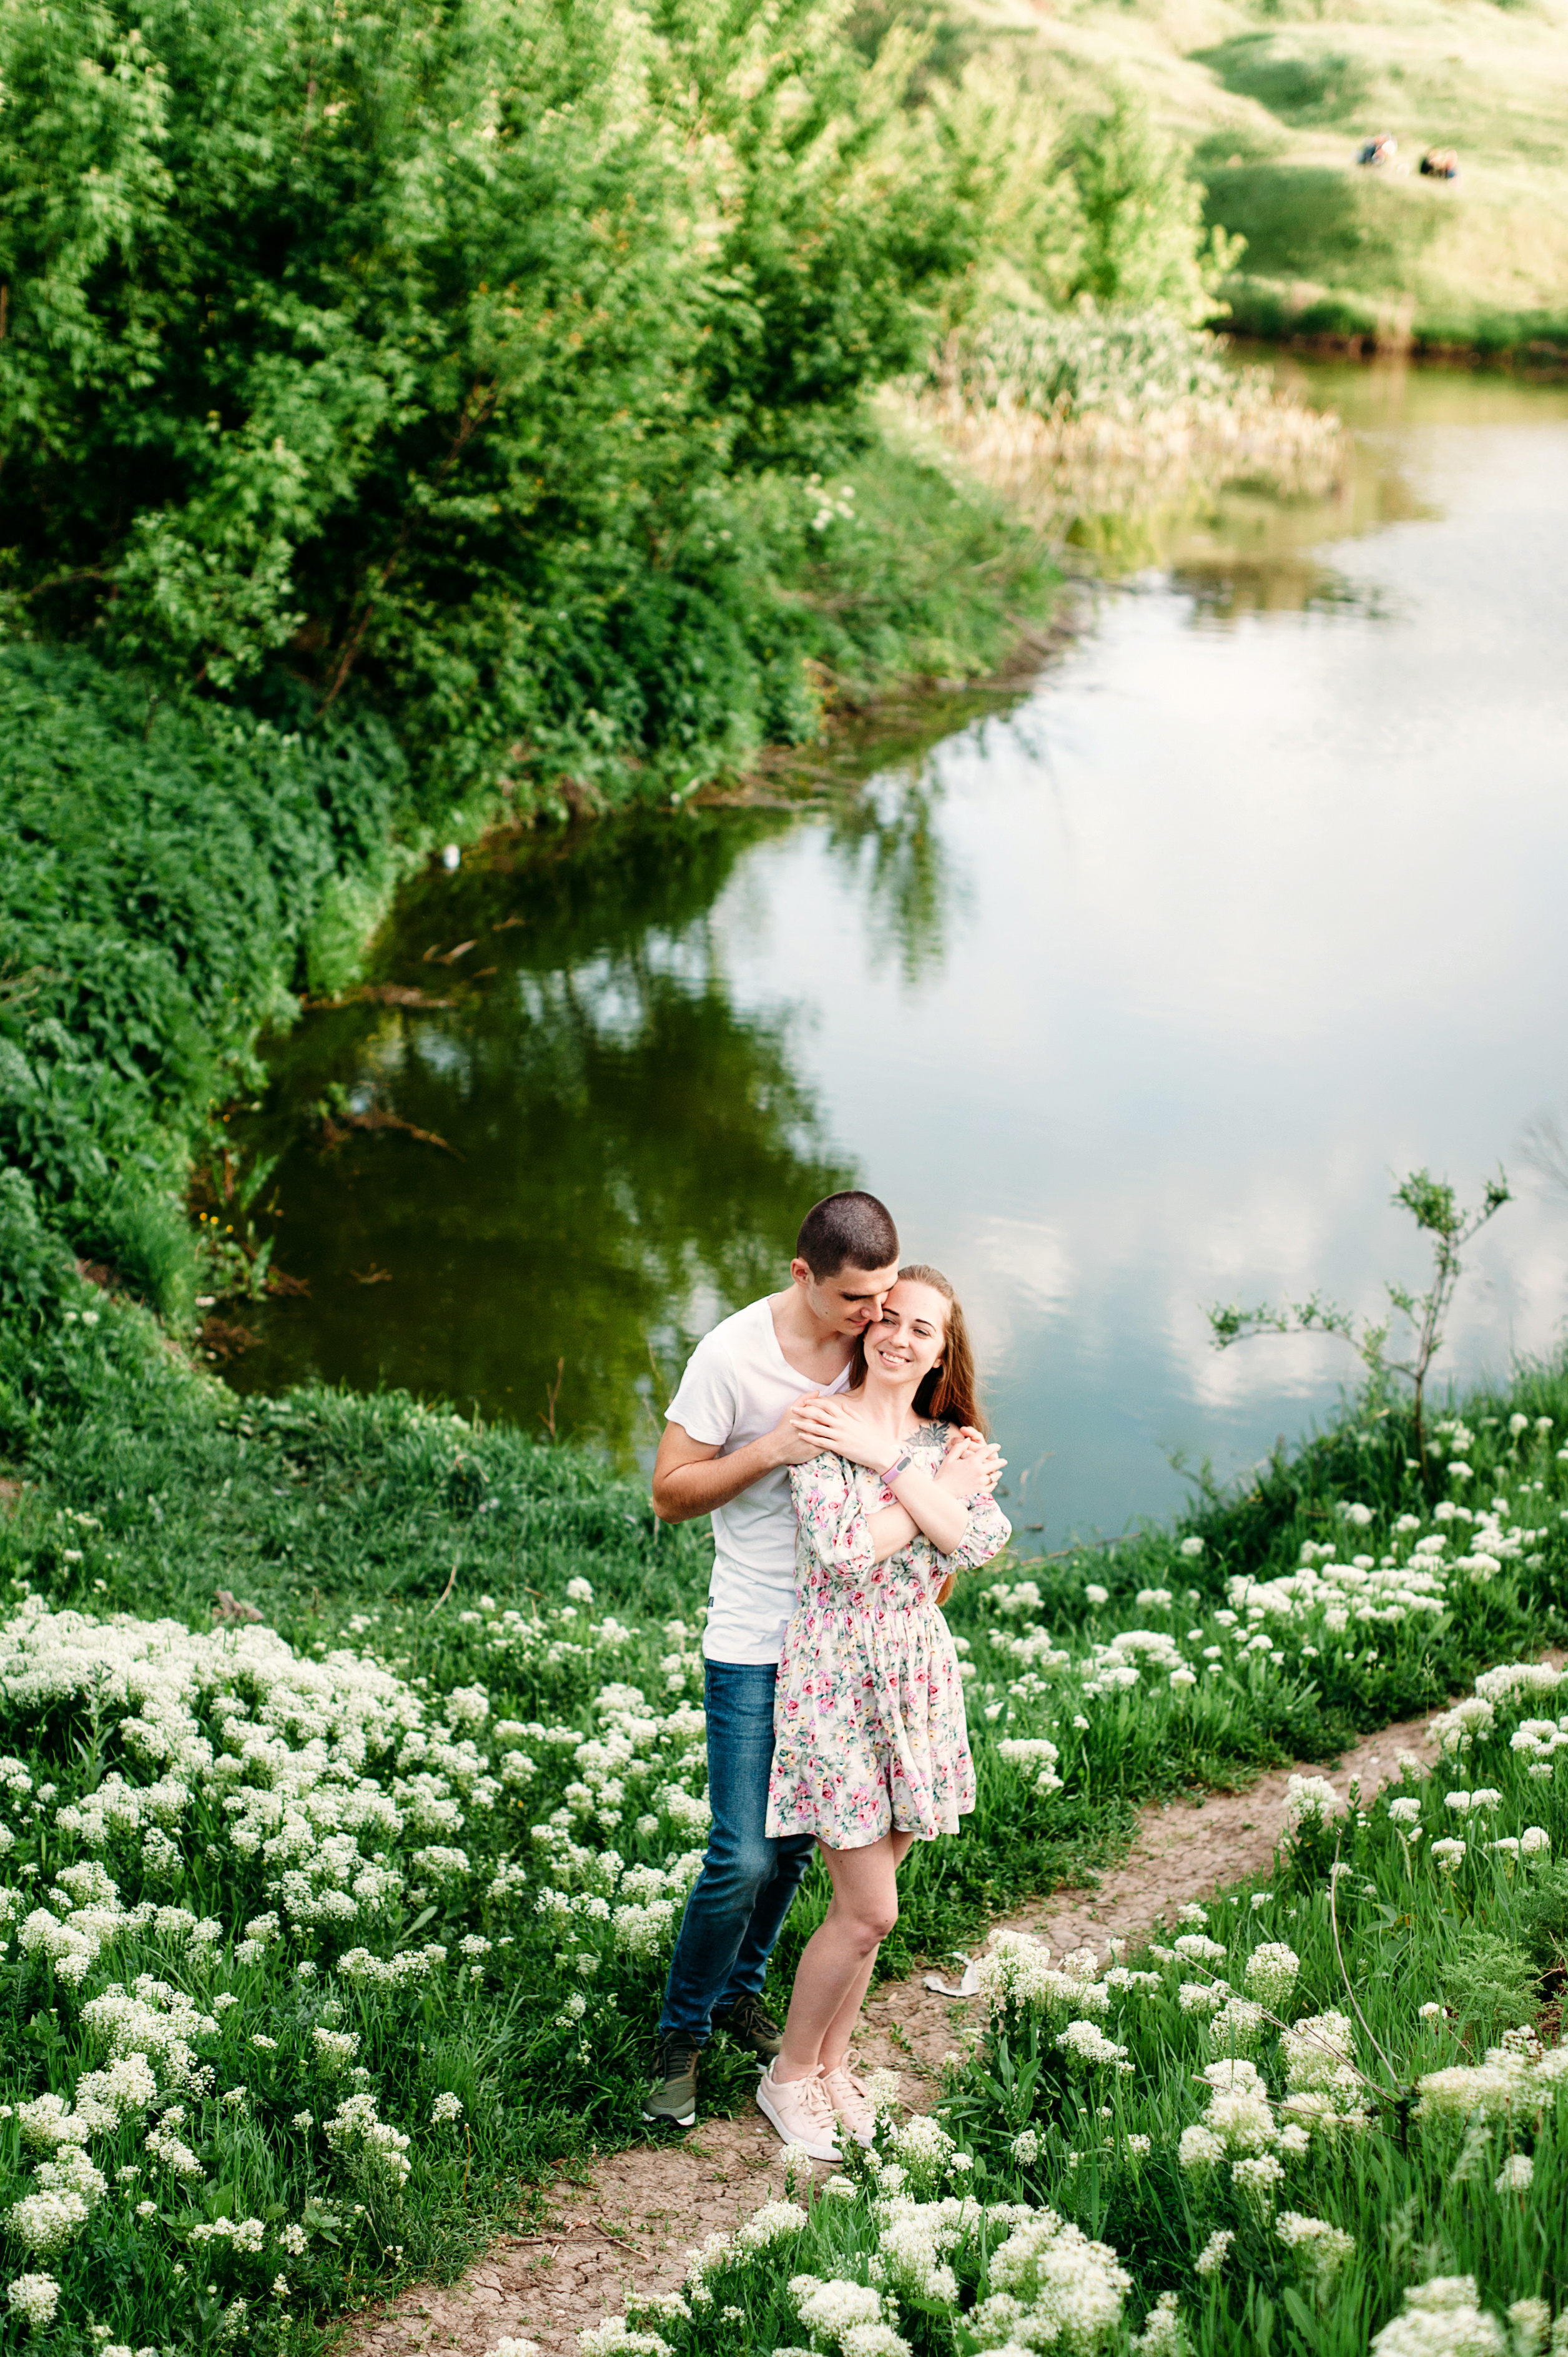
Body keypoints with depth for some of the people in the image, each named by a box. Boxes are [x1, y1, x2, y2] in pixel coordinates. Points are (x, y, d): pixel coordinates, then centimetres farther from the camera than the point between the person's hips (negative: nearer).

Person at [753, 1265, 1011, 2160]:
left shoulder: (948, 1439, 7)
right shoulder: (825, 1424, -9)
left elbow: (979, 1539, -12)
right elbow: (841, 1550, -21)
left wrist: (889, 1459, -16)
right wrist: (938, 1488, -13)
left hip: (918, 1674, 5)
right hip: (836, 1673, -5)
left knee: (869, 1896, 12)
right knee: (870, 1911, -5)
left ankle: (833, 2062, 30)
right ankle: (790, 2075, 16)